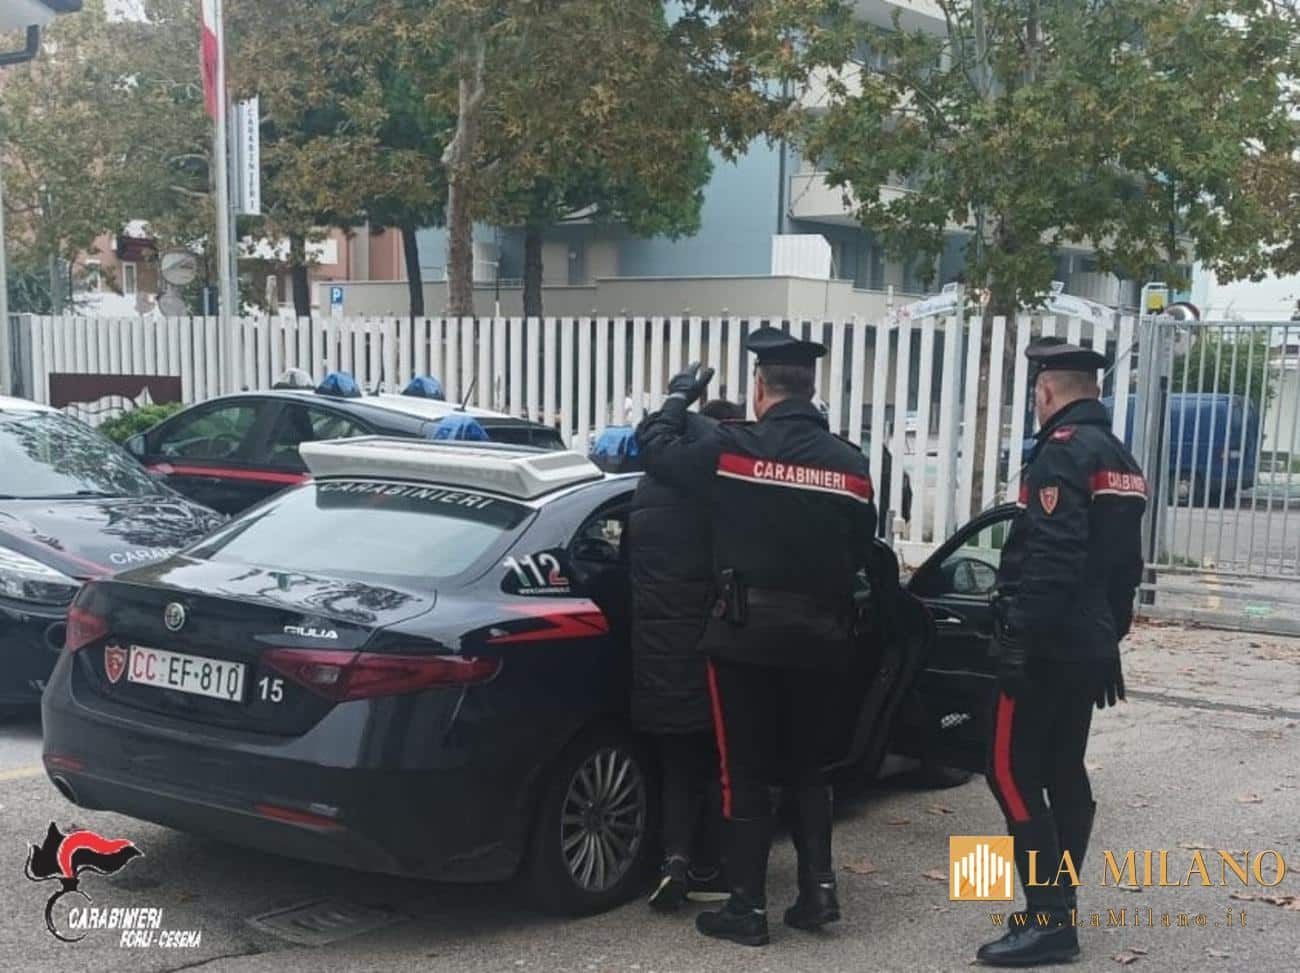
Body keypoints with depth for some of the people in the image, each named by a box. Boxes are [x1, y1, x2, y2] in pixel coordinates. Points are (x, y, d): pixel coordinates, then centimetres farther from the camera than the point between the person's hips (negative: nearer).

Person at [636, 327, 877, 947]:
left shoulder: (731, 448, -11)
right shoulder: (850, 463, 2)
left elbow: (654, 447, 4)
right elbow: (859, 551, 9)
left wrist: (679, 396, 21)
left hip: (746, 629, -4)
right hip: (817, 632, 4)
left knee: (744, 771, 5)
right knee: (808, 764, 19)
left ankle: (747, 908, 9)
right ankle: (818, 888, 16)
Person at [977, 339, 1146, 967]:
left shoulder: (1062, 451, -15)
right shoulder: (1119, 459, 15)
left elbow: (1049, 559, -25)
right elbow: (1124, 564, 19)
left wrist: (1017, 639, -24)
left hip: (1048, 643, -10)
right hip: (1090, 643, 10)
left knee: (1012, 772, -7)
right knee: (1064, 770, 14)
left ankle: (1048, 920, -7)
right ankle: (1058, 907, 21)